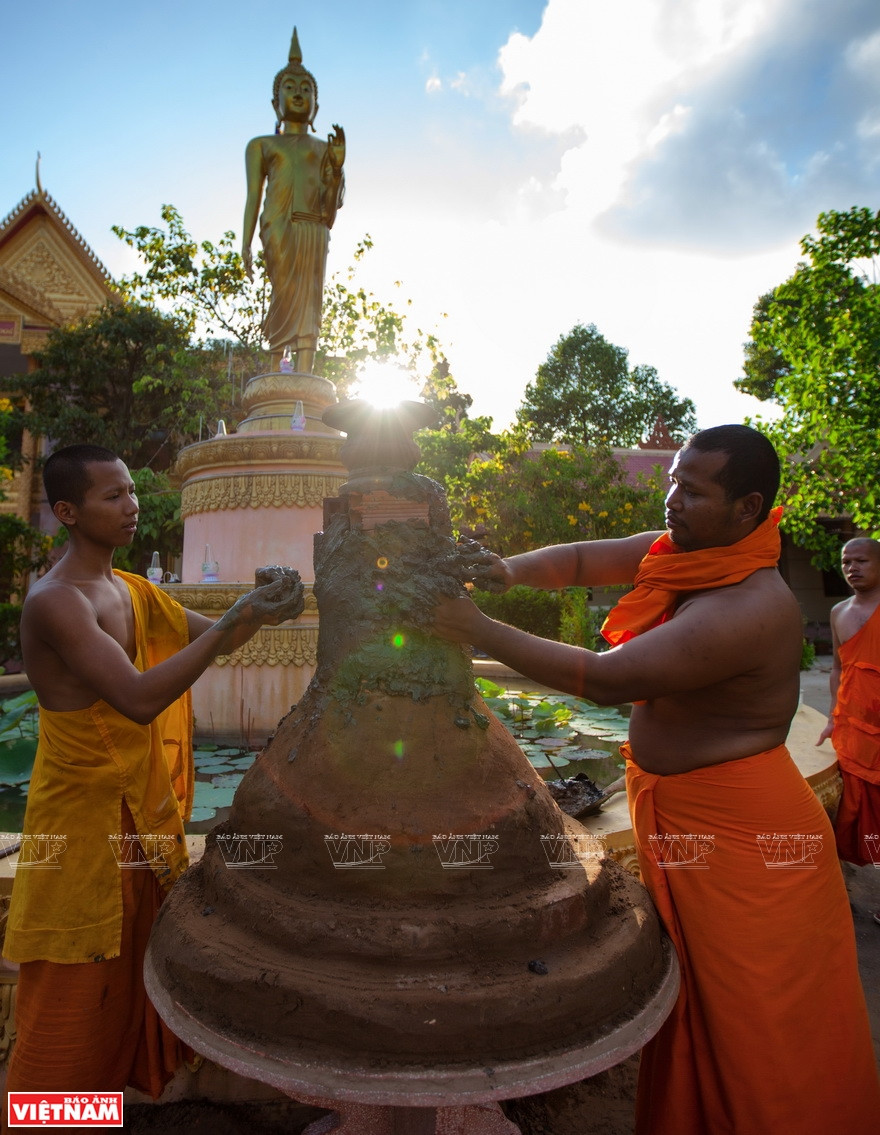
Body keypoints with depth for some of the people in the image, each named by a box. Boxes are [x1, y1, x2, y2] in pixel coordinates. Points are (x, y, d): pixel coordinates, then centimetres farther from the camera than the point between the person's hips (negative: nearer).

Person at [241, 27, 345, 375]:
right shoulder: (261, 145, 22)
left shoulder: (324, 149, 25)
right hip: (278, 226, -1)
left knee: (308, 300, -12)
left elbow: (332, 205, 14)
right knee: (285, 294, -19)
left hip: (313, 228, 1)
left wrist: (337, 166, -2)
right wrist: (246, 243, -2)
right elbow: (253, 196, 11)